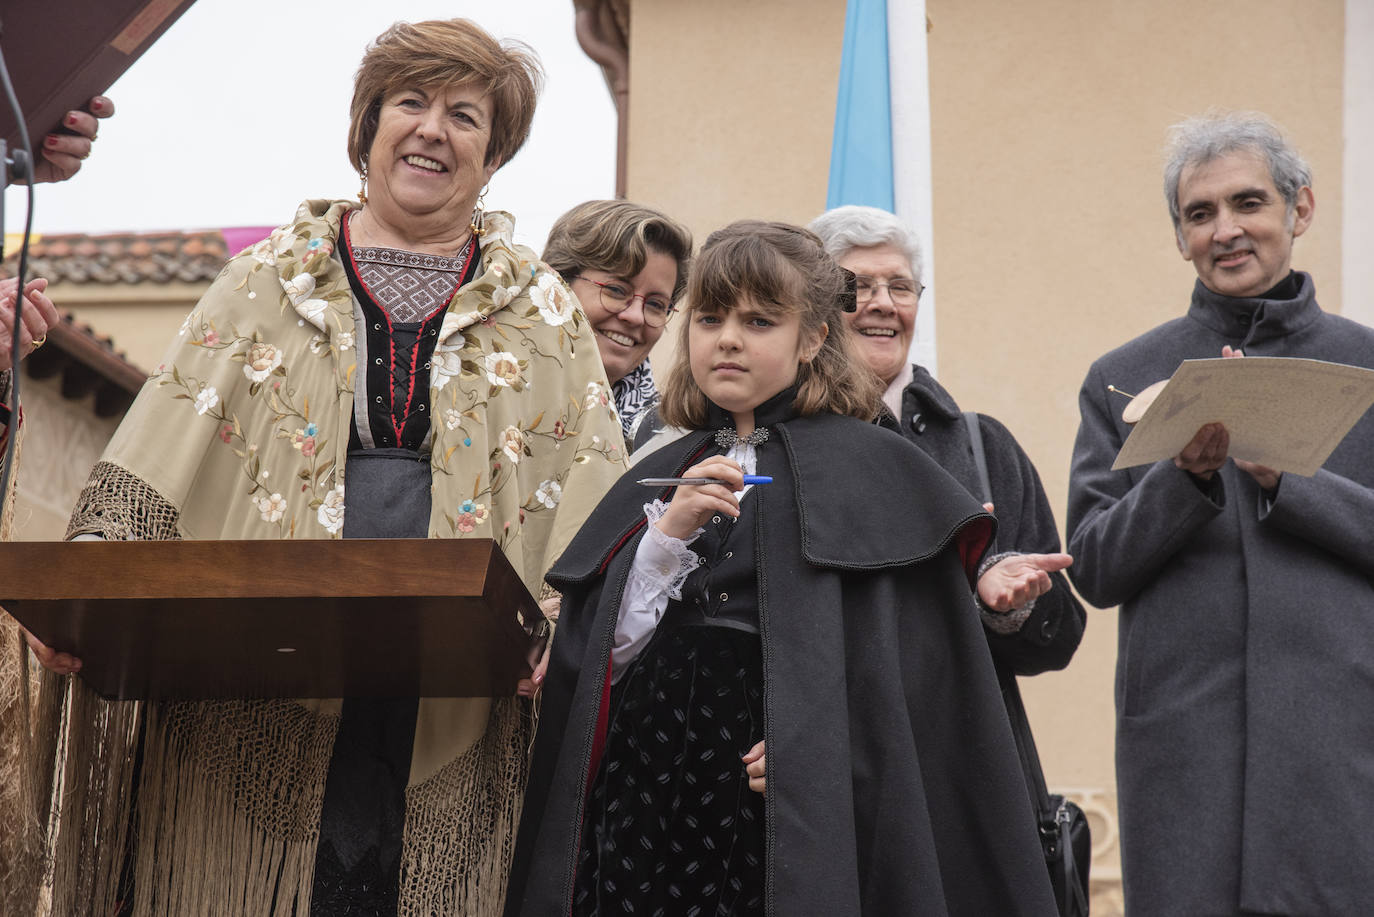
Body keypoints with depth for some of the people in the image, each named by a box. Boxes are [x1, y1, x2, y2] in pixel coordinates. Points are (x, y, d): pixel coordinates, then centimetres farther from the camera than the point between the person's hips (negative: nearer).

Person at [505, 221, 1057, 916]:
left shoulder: (874, 471, 1)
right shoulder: (658, 478, 14)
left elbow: (904, 673, -6)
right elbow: (595, 655, 5)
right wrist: (668, 534, -7)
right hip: (646, 799, 4)